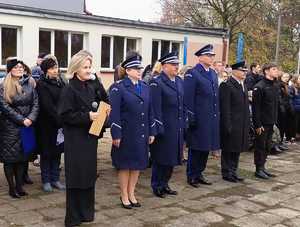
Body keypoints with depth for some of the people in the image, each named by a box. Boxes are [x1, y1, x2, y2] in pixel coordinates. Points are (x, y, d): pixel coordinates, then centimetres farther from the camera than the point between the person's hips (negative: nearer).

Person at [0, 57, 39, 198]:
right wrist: (21, 120, -15)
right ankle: (12, 187, 10)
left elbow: (35, 103, 4)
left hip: (26, 125, 4)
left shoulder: (29, 84, 8)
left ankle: (19, 186, 18)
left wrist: (31, 118, -12)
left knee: (22, 156, 8)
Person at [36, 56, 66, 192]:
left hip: (59, 124, 5)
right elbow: (48, 106, -16)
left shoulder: (60, 82, 10)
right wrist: (60, 121, -19)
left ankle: (55, 179, 20)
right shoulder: (42, 84, -9)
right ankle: (46, 180, 16)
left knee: (57, 152, 10)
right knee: (46, 152, 5)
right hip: (47, 124, -5)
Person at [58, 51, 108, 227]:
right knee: (77, 175, 0)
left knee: (89, 173, 12)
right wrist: (86, 116, -22)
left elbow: (98, 105, 18)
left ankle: (86, 211, 26)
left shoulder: (91, 87, 9)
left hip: (90, 136, 7)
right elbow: (65, 114, -17)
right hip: (75, 139, -7)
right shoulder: (69, 89, -11)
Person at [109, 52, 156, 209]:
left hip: (141, 134, 6)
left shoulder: (145, 88, 9)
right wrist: (116, 135, -16)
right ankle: (124, 196, 22)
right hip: (126, 134, -5)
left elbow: (149, 112, 11)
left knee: (138, 164, 13)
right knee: (125, 165, 7)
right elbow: (114, 113, -13)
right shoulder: (118, 88, -9)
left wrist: (151, 132, 9)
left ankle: (131, 194, 28)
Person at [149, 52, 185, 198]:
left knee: (172, 158, 14)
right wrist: (159, 129, -17)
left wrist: (184, 124, 11)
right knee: (160, 159, 5)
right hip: (164, 128, -7)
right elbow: (156, 108, -15)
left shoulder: (180, 81, 11)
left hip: (178, 128, 7)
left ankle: (164, 184, 29)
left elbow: (183, 104, 14)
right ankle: (157, 186, 20)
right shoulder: (157, 83, -11)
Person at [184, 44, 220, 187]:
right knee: (196, 148, 3)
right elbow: (188, 98, -13)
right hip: (199, 119, -7)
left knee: (206, 148, 14)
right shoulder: (192, 74, -9)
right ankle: (191, 176, 15)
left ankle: (199, 173, 26)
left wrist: (217, 115, 12)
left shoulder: (213, 73, 14)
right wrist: (191, 117, -16)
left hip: (212, 118, 7)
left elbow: (215, 95, 16)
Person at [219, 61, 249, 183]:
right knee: (228, 150, 3)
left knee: (237, 150, 15)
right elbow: (225, 108, -16)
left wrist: (247, 122, 14)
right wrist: (228, 126, -19)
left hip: (242, 125, 8)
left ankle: (233, 172, 26)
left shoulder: (243, 86, 15)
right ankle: (227, 173, 14)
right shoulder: (226, 85, -11)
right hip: (231, 125, -8)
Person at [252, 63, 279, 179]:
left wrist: (275, 120, 12)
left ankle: (262, 167, 23)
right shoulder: (259, 87, -13)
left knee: (267, 146, 12)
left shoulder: (275, 87, 11)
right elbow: (256, 107, -15)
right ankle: (258, 169, 10)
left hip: (271, 123, 7)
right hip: (262, 123, -7)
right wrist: (258, 124, -17)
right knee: (260, 146, 1)